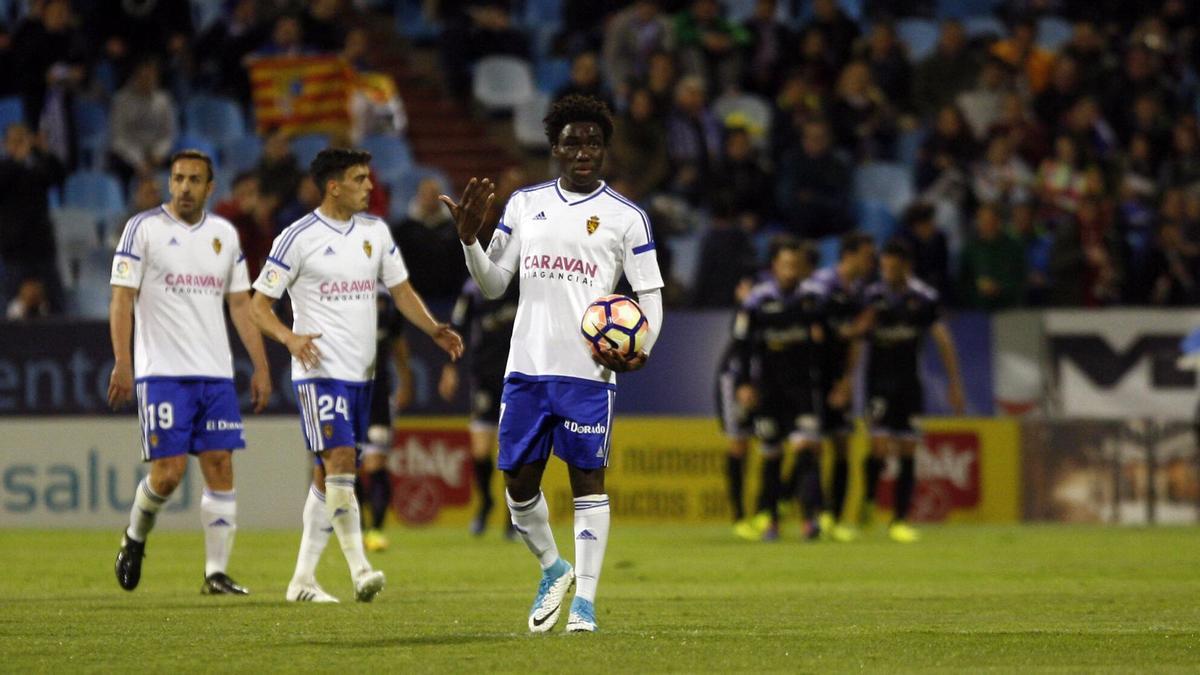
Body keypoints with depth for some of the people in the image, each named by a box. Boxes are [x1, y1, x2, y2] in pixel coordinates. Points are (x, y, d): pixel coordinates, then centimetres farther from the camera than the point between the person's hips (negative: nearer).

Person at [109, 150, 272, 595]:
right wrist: (122, 364, -15)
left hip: (216, 374, 4)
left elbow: (240, 304, 16)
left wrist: (260, 366, 10)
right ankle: (135, 538, 19)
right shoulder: (143, 228, -2)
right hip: (162, 372, -4)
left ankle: (216, 574, 0)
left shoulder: (224, 234, 12)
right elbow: (122, 298, -6)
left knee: (220, 468, -3)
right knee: (169, 471, -10)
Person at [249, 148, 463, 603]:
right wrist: (288, 336, -24)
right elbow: (259, 303, -4)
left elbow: (401, 291, 16)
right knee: (340, 461, -20)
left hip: (360, 373, 6)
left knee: (328, 477, 9)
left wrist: (435, 331, -1)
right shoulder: (299, 238, -7)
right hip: (320, 369, -6)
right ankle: (359, 569, -22)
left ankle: (303, 579, 14)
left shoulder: (375, 231, 10)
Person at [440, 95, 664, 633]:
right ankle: (552, 568, 30)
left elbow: (650, 294, 2)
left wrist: (640, 352, -16)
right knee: (519, 481, 7)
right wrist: (469, 238, -4)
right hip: (527, 366, 4)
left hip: (588, 371, -4)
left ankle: (584, 601, 0)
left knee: (588, 479, -4)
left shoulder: (625, 217, 2)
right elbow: (493, 285, 14)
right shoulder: (524, 204, 12)